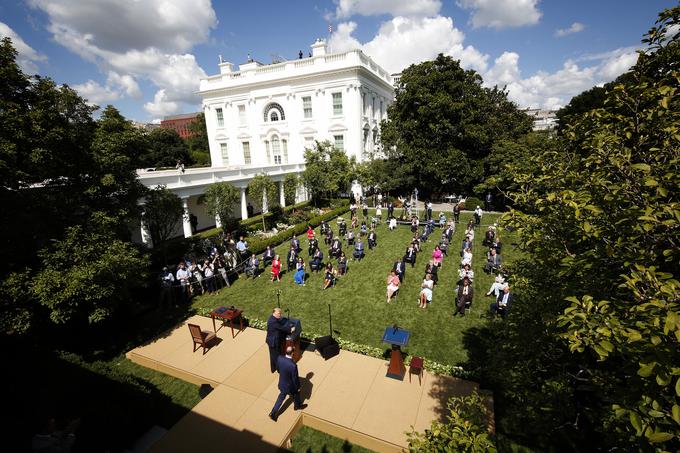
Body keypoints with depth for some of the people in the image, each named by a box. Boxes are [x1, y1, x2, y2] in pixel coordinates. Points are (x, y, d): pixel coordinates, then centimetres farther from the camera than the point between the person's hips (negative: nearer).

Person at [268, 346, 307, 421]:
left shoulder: (279, 358, -22)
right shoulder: (293, 365, -40)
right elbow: (295, 378, -24)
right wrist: (298, 387, -5)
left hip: (282, 383, 5)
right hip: (290, 386, -5)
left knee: (281, 397, 29)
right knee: (296, 394, 27)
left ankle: (273, 413, 36)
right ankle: (297, 406, 54)